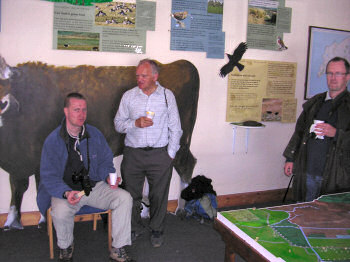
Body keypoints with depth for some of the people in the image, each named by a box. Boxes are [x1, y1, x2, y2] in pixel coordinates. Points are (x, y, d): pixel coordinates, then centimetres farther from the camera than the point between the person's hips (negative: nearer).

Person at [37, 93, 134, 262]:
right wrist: (66, 193, -27)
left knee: (125, 198, -18)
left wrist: (108, 177, -9)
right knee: (61, 211, -34)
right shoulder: (53, 140, -8)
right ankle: (66, 247, 1)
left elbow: (105, 161, 13)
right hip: (65, 190, -3)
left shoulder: (95, 134, 3)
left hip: (95, 186, 3)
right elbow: (49, 176, -9)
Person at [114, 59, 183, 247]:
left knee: (159, 195, 7)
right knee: (131, 194, 7)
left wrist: (171, 154, 0)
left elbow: (175, 128, 5)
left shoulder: (167, 95, 3)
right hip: (133, 153, 1)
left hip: (160, 154, -1)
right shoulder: (129, 96, 6)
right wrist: (135, 123, -13)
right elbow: (118, 124, 6)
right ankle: (135, 228, 29)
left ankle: (157, 230, 27)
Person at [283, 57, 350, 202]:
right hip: (306, 172, 4)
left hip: (335, 177, -4)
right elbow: (299, 131, 16)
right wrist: (290, 158, 13)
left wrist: (336, 134, -22)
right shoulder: (314, 102, 12)